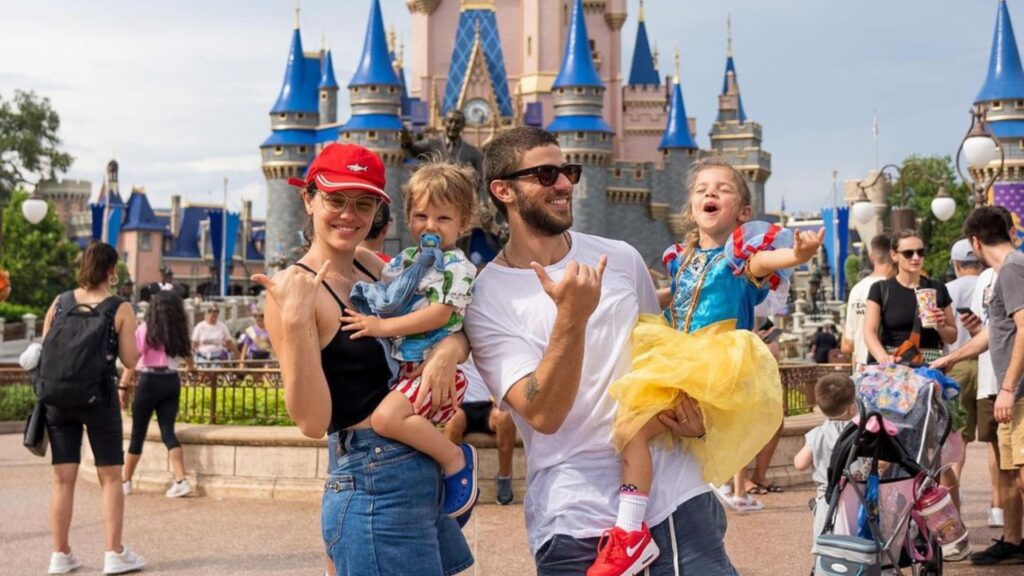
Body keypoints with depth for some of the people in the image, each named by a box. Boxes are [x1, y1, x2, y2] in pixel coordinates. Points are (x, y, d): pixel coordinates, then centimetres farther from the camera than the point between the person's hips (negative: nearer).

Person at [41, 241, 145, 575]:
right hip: (99, 397, -3)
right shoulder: (120, 309, -5)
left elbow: (45, 351, 8)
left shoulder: (59, 303, 5)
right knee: (110, 477, 6)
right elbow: (130, 360, -6)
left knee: (63, 478, 8)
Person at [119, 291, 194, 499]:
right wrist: (191, 371, 42)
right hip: (172, 382, 4)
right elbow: (188, 359, 20)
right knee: (168, 431, 3)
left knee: (138, 433, 6)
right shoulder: (179, 332, 8)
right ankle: (181, 480, -9)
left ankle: (125, 482, 15)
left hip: (150, 381, -4)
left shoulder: (145, 329, -5)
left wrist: (123, 386, -15)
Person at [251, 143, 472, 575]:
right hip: (374, 488, -8)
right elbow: (312, 422, -18)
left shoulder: (373, 269, 8)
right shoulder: (293, 290, -12)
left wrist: (451, 348, -11)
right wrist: (294, 321, -28)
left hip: (425, 480, 8)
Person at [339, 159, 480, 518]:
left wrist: (383, 326, -22)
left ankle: (455, 458, -14)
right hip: (401, 365, 9)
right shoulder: (405, 260, 15)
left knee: (386, 417, -28)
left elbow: (441, 313, -20)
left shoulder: (457, 266, -8)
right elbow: (382, 302, 25)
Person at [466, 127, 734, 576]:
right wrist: (570, 318, -27)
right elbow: (544, 415, -15)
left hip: (674, 493, 4)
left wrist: (688, 406, 2)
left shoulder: (621, 258, 8)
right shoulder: (487, 299, -5)